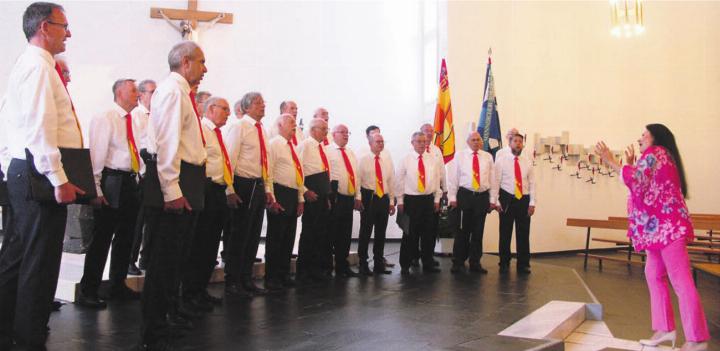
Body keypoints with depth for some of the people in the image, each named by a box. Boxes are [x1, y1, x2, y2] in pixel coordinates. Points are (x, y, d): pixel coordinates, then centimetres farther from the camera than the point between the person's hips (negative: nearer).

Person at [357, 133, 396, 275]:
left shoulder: (387, 161, 12)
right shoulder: (363, 160, -2)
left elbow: (391, 182, 14)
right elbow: (357, 180, -5)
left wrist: (392, 201, 11)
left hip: (384, 199, 5)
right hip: (368, 199, -5)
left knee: (381, 233, 10)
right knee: (365, 232, -1)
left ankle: (379, 264, 19)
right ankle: (363, 264, 7)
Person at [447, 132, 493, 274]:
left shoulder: (488, 157, 9)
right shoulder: (460, 156, 3)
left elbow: (492, 178, 9)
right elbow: (453, 177, 1)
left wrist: (492, 200, 6)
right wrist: (452, 197, -4)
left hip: (482, 196, 2)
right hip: (465, 195, -2)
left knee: (478, 231, 8)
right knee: (463, 230, 2)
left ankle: (475, 262, 18)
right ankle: (458, 262, 11)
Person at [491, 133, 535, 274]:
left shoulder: (528, 162, 8)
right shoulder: (501, 160, 0)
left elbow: (532, 183, 6)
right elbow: (495, 181, -3)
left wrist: (532, 203, -1)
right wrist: (494, 200, -9)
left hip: (524, 200, 2)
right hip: (507, 199, -2)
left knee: (523, 234, 5)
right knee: (505, 233, 5)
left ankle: (523, 264, 14)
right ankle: (504, 263, 16)